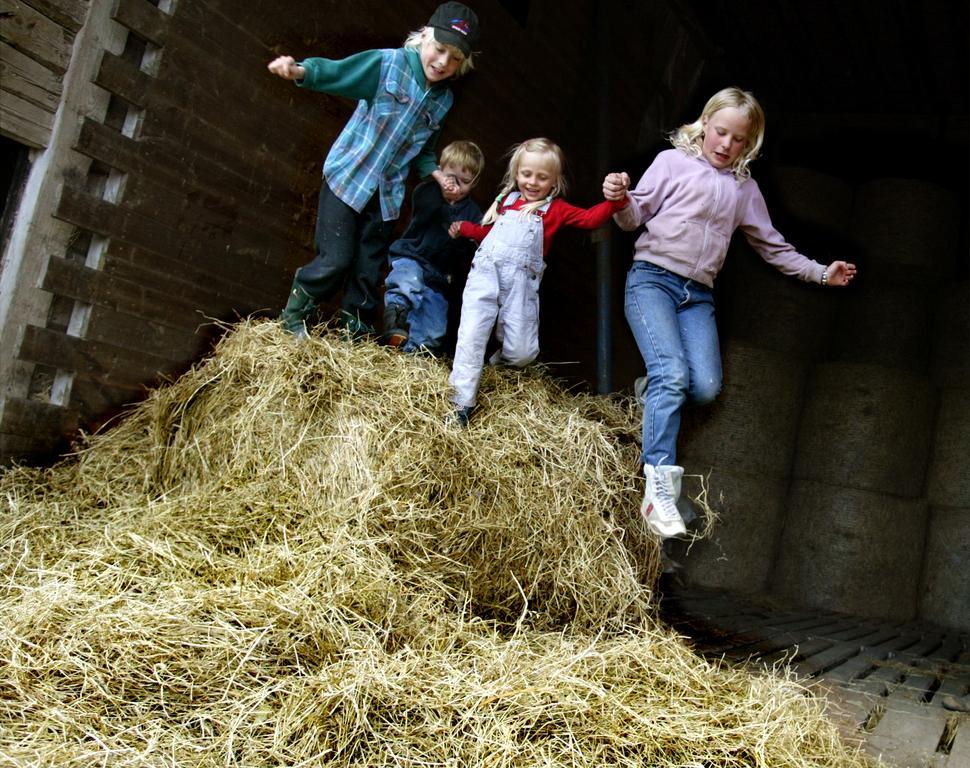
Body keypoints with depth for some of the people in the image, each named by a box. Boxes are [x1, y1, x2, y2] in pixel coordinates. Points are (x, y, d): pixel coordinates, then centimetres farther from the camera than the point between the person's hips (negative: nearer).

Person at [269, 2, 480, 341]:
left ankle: (357, 336, 25)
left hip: (387, 194, 5)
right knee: (335, 261, -7)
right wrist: (299, 70, -35)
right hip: (347, 178, -5)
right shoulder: (388, 63, -10)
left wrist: (437, 174, -2)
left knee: (368, 272, 10)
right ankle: (292, 317, 16)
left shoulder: (444, 100, 6)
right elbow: (333, 71, -16)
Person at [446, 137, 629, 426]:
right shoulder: (507, 200, 21)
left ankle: (503, 357, 35)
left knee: (521, 352, -3)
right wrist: (464, 228, 23)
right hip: (485, 271, 2)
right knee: (471, 333, -11)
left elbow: (590, 218, -3)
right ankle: (462, 402, -3)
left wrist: (615, 199, -19)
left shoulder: (556, 208, 11)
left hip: (521, 279, -1)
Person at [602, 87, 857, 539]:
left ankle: (656, 385, 11)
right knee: (672, 374, -27)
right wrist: (621, 201, -19)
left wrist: (821, 273, 24)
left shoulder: (745, 188, 20)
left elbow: (772, 247, 27)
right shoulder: (673, 161, 6)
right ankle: (659, 486, -31)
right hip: (652, 277, -4)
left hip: (698, 294, 5)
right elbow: (636, 217, 3)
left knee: (705, 388, -20)